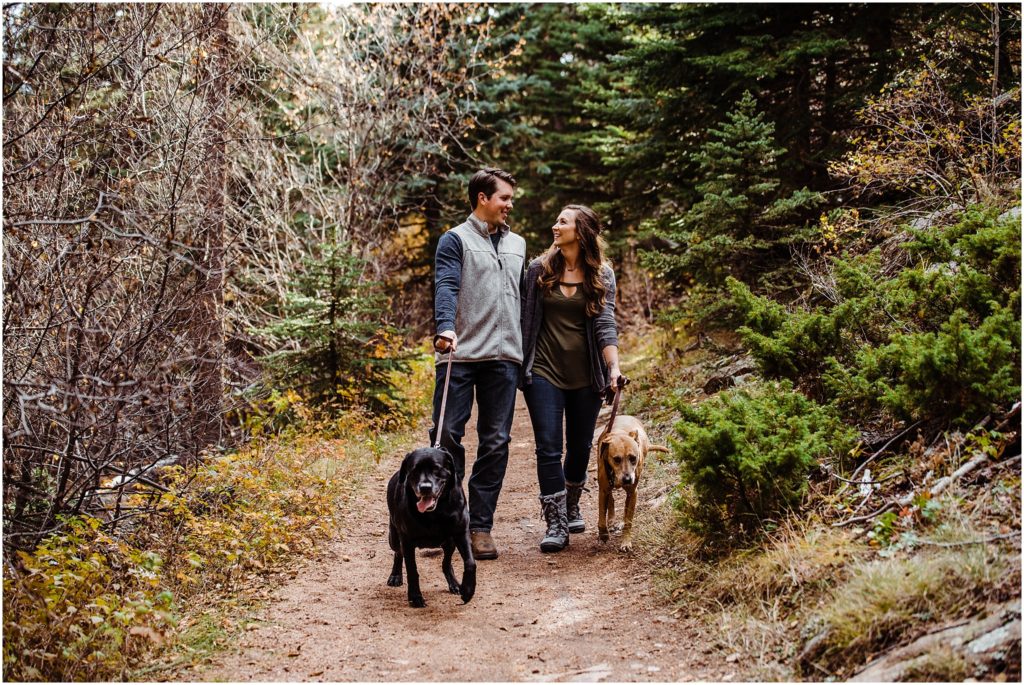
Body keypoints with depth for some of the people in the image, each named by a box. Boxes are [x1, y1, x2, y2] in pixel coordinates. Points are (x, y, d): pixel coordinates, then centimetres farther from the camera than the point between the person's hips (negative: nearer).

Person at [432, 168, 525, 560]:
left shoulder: (517, 245, 19)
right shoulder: (456, 240, 0)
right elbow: (446, 287, -15)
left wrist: (528, 348, 22)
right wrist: (445, 327, -33)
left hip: (504, 357, 5)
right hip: (459, 355, -5)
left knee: (495, 442, 3)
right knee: (447, 435, -3)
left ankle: (480, 526, 8)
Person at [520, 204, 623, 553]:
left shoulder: (601, 275, 1)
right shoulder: (539, 269, 2)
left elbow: (605, 324, -6)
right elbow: (524, 317, 6)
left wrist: (614, 367, -18)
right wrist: (518, 363, 3)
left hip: (585, 375, 1)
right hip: (544, 370, -1)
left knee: (580, 447, 11)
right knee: (548, 448, -6)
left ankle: (571, 507, 34)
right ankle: (556, 524, -2)